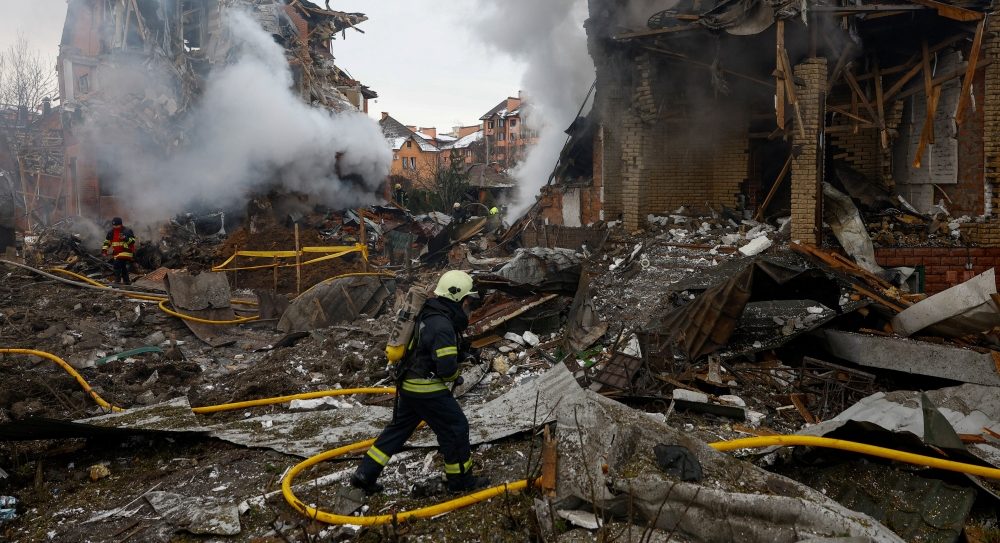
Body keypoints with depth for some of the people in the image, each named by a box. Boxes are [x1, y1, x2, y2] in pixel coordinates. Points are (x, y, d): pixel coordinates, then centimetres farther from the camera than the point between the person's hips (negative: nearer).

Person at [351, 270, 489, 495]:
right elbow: (447, 366, -27)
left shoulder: (428, 313, 7)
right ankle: (461, 479, 20)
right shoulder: (442, 325, -24)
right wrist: (454, 377, -4)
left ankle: (365, 474, 21)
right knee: (455, 428, 6)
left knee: (398, 428, 18)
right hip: (427, 390, -9)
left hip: (409, 384, 9)